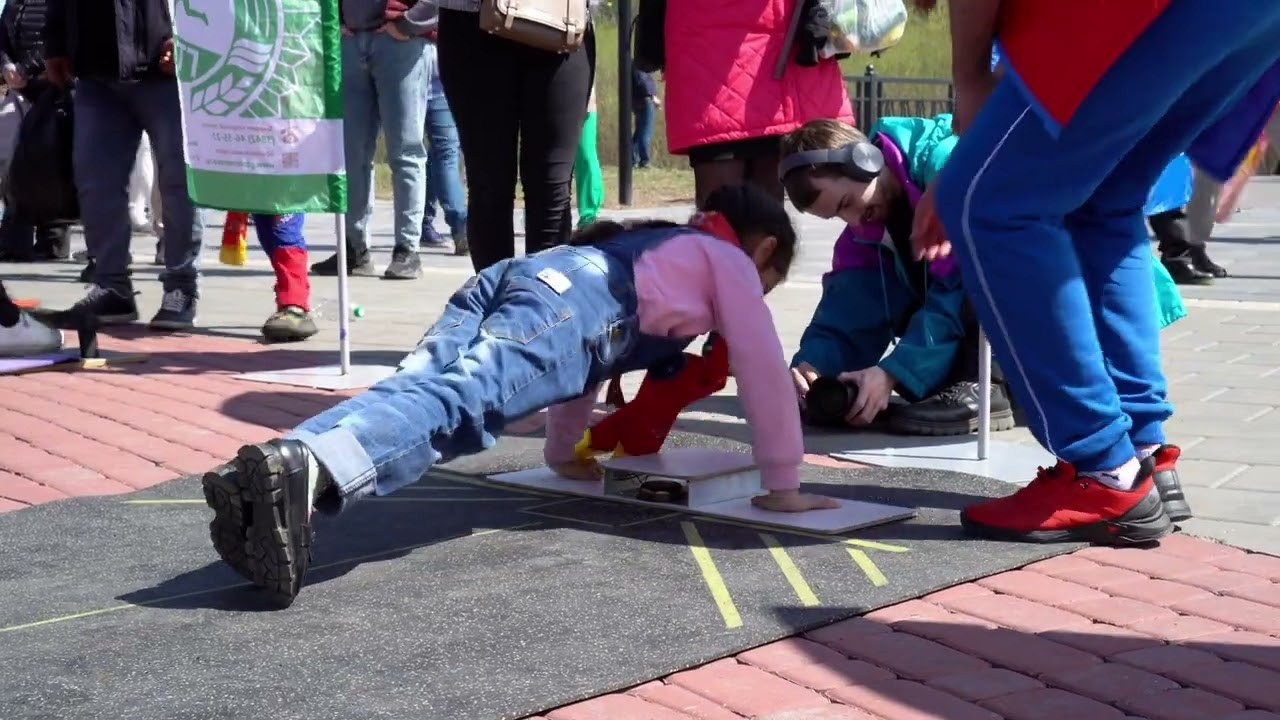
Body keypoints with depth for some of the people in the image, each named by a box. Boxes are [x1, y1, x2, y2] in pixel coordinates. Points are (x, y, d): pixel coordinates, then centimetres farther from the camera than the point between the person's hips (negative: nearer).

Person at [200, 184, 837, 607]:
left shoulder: (658, 243, 49)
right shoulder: (730, 262, 28)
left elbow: (583, 360, 52)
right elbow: (764, 370, 19)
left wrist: (564, 452, 59)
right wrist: (782, 485, 25)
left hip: (504, 278, 7)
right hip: (573, 300, -7)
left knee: (421, 387, -15)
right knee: (460, 402, -29)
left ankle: (257, 487, -39)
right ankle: (301, 467, -56)